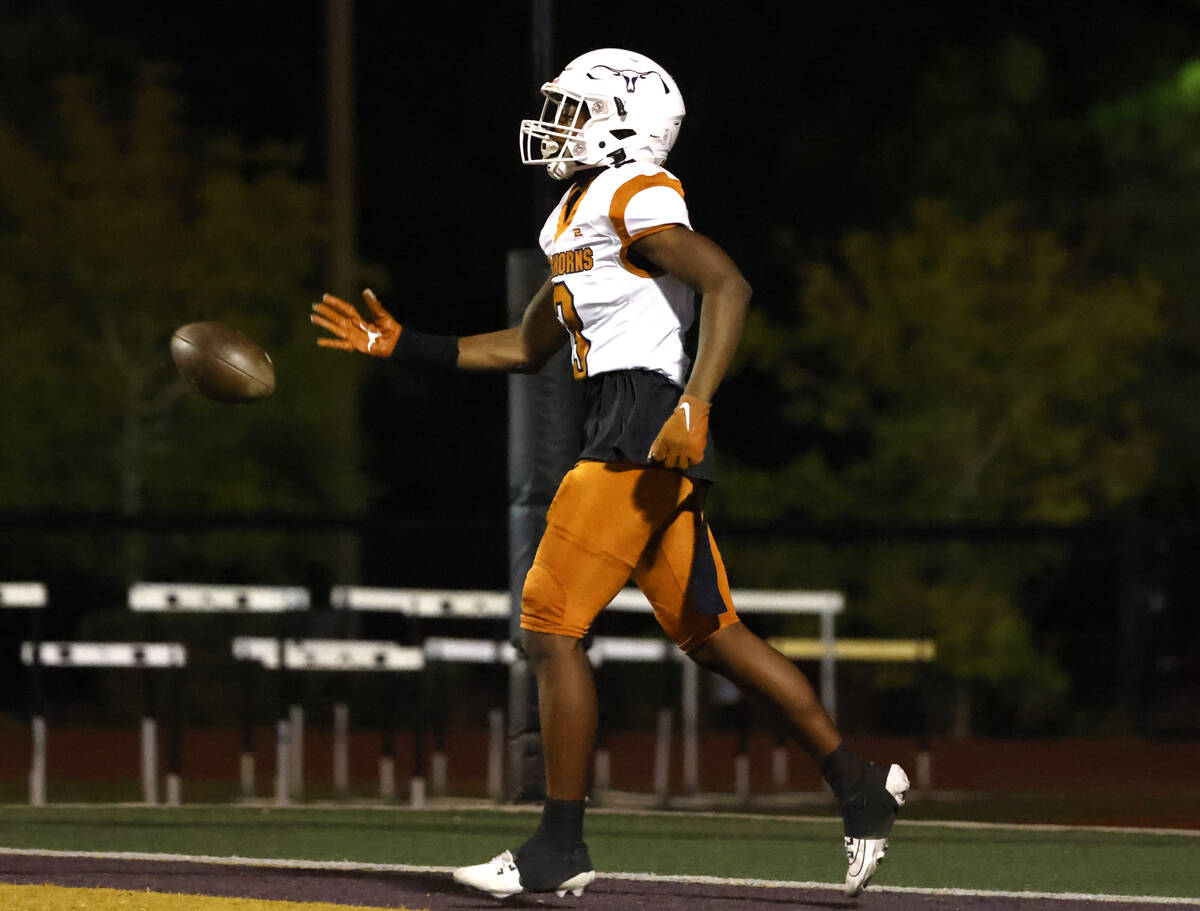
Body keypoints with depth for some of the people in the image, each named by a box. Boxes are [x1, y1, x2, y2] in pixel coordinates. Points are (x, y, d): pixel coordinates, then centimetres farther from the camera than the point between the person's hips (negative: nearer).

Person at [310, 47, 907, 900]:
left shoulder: (636, 198, -8)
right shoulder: (577, 220, 22)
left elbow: (729, 286, -19)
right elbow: (527, 347, 30)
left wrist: (695, 404, -27)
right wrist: (403, 347, 27)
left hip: (645, 432, -10)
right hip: (629, 438, 10)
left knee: (551, 628, -7)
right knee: (712, 634, 11)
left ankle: (561, 845, -3)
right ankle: (859, 784, 14)